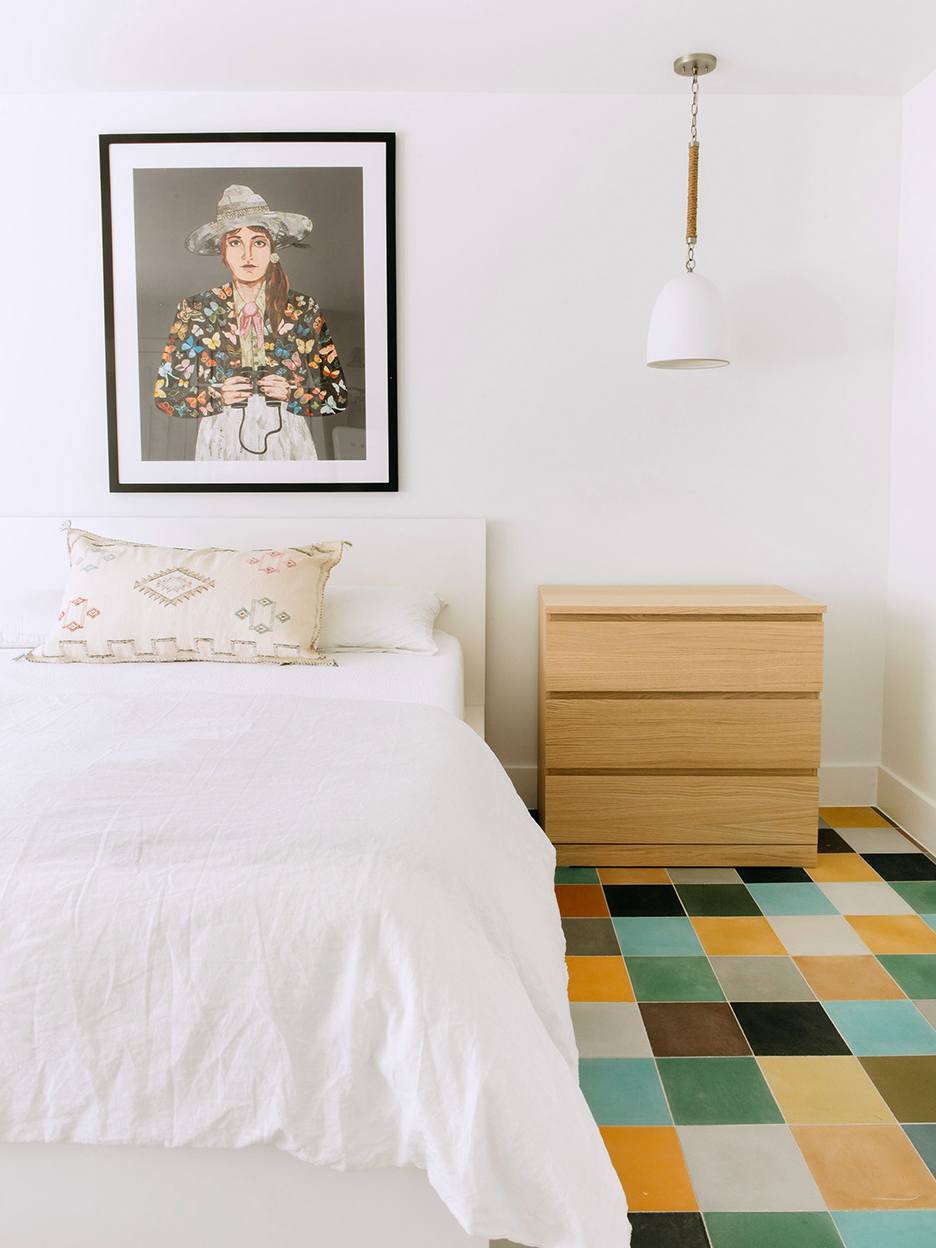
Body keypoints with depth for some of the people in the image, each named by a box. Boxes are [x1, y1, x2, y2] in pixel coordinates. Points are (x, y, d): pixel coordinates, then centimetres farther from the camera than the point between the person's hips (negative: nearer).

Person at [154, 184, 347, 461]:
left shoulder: (303, 310, 2)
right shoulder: (195, 310, 1)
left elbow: (338, 396, 3)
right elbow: (165, 394, 3)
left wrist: (291, 395, -13)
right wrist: (218, 396, -13)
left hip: (288, 444, 0)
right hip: (220, 445, 0)